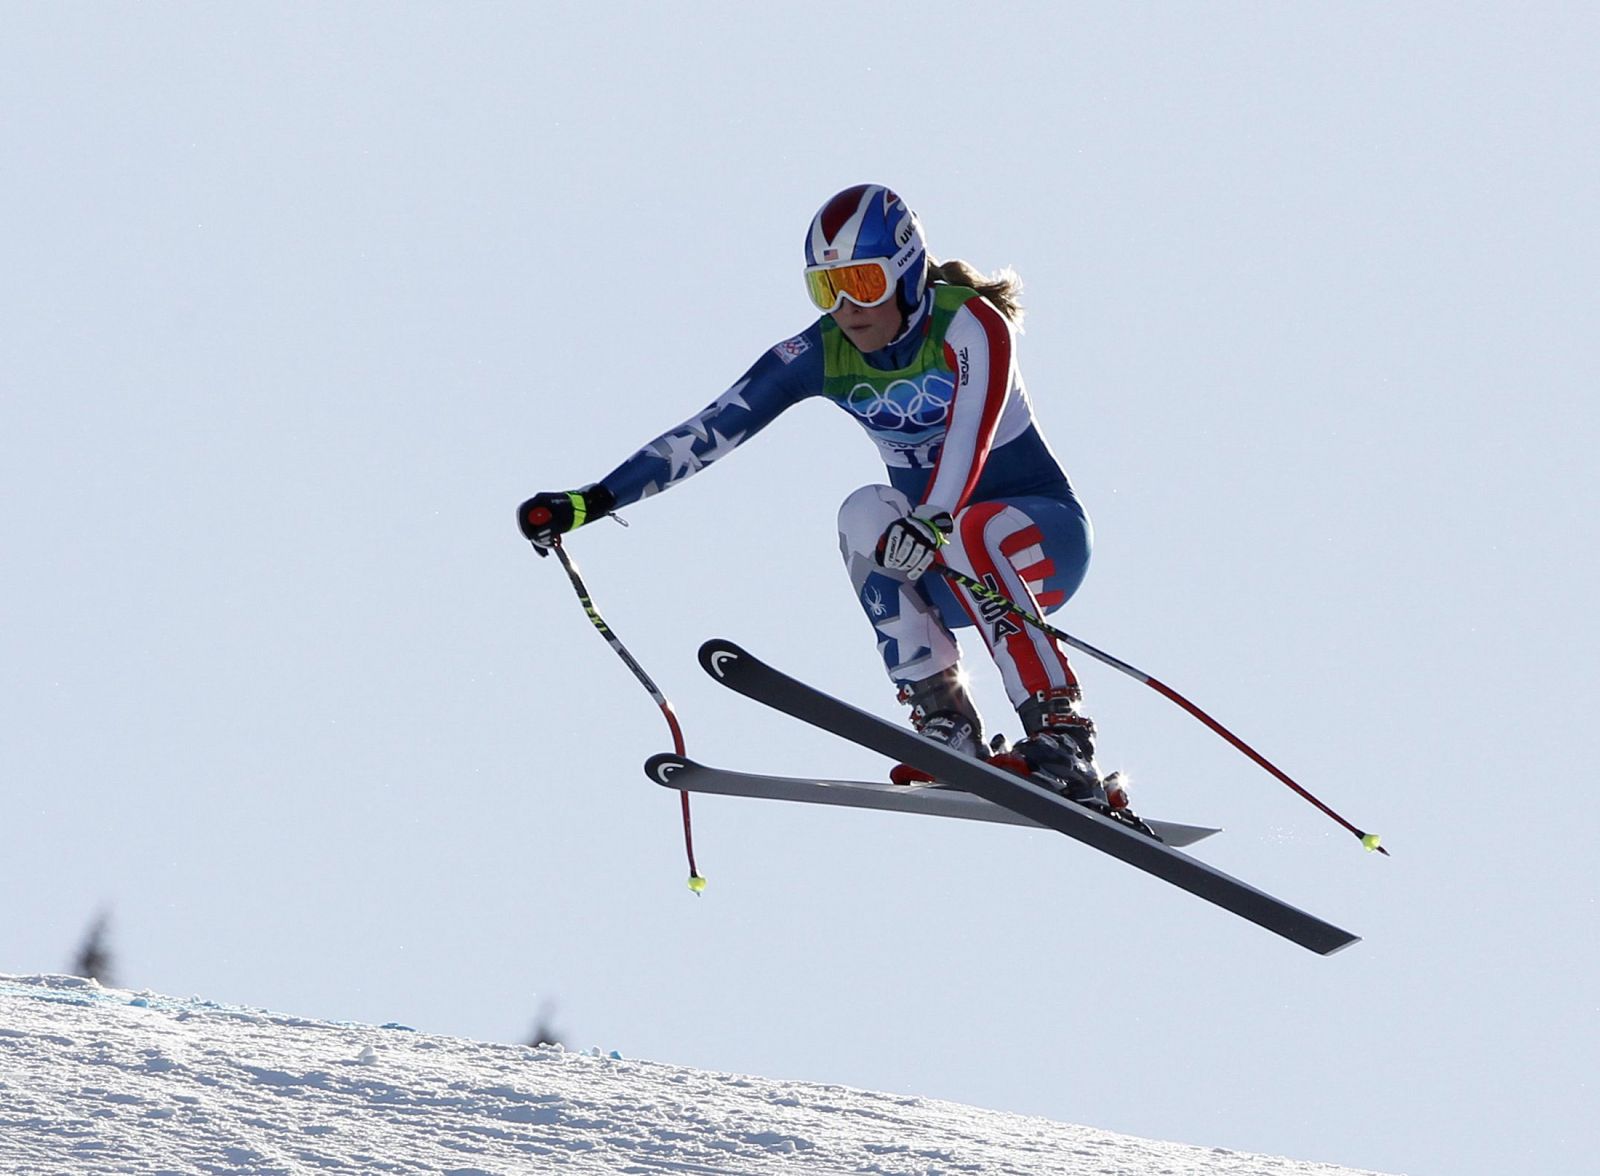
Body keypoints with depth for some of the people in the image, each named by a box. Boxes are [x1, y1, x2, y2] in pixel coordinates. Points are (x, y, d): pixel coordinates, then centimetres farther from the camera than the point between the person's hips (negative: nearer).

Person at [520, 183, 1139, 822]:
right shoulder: (822, 354, -5)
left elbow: (970, 431, -37)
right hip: (944, 562, 5)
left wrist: (933, 523, -56)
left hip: (1045, 536, -5)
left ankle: (1062, 732, -36)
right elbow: (709, 430, -11)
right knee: (866, 514, -27)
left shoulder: (969, 326, -19)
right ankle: (947, 725, -28)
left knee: (968, 538, -37)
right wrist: (592, 501, -20)